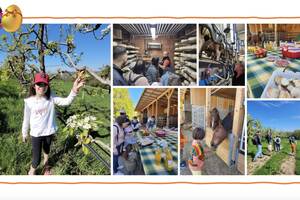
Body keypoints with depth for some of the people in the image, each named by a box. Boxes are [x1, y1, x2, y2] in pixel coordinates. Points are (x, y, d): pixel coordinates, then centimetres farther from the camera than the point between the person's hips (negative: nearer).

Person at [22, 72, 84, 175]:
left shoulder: (51, 98, -12)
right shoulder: (29, 101, -13)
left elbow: (66, 101, -26)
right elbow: (26, 119, -2)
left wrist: (74, 90, -43)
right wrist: (24, 133, 8)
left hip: (49, 132, 2)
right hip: (36, 134, -2)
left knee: (47, 150, 27)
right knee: (36, 159, 3)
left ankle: (46, 164, 58)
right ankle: (32, 171, 35)